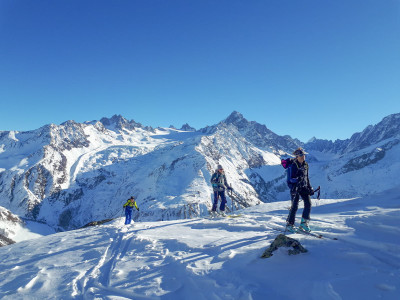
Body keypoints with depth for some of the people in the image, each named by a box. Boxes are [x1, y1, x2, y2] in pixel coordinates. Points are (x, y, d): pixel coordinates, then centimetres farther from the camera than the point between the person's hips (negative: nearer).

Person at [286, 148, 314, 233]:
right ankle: (289, 224, 8)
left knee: (308, 203, -4)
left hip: (303, 187, 7)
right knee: (295, 206, -7)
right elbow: (290, 179, -15)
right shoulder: (293, 166, -12)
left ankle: (304, 223, 9)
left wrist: (309, 187, 17)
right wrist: (297, 179, -32)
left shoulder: (305, 165, 10)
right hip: (295, 187, -7)